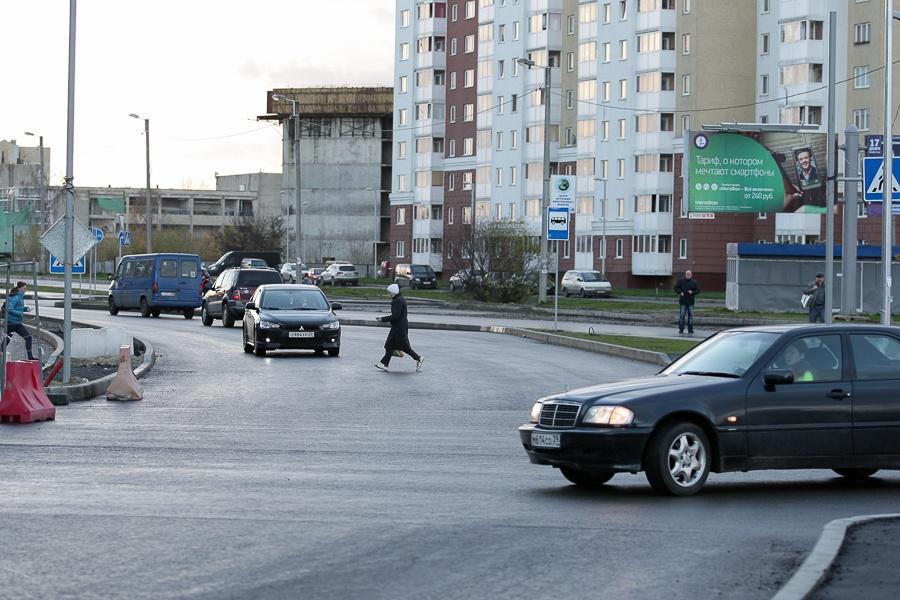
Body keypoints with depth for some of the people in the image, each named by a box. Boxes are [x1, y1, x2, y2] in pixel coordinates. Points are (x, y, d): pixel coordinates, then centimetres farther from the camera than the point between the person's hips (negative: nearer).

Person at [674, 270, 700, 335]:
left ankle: (690, 331, 9)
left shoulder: (694, 282, 5)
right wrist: (680, 292, -8)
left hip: (690, 302, 1)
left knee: (690, 316, 3)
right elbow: (676, 288, 9)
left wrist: (692, 292, -13)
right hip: (683, 302, -1)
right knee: (682, 316, -3)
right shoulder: (681, 281, 3)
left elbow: (698, 290, 6)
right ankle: (681, 330, 2)